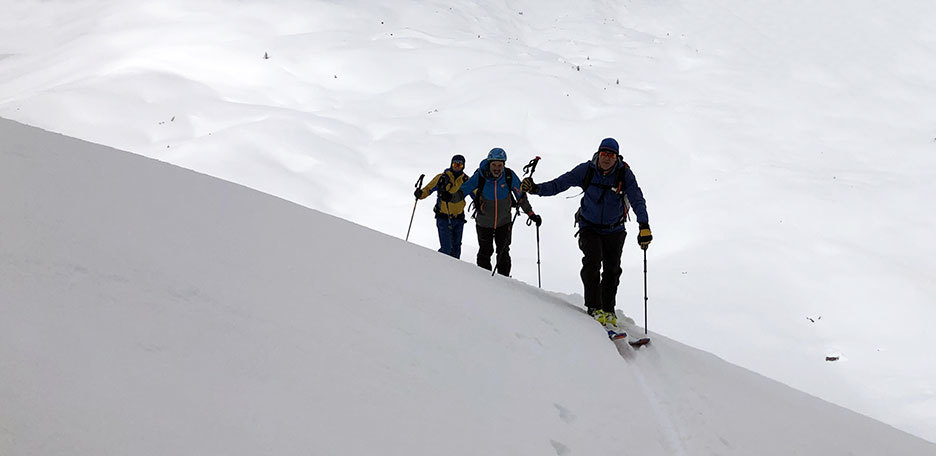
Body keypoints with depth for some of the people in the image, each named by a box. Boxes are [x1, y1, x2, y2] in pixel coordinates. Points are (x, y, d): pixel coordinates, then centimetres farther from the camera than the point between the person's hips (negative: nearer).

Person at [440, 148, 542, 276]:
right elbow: (463, 191, -17)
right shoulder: (480, 176, -21)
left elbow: (521, 197, -5)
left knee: (503, 253, -1)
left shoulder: (510, 176, -18)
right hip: (484, 223, 0)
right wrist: (451, 196, -37)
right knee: (485, 252, 9)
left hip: (504, 222, 0)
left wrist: (531, 215, -2)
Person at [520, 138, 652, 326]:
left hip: (614, 230, 1)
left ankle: (608, 310, 19)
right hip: (589, 227, -1)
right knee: (592, 261, -19)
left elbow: (637, 200, -23)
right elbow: (559, 184, -13)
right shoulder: (586, 170, -15)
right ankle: (594, 308, -14)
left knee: (612, 269, 4)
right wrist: (536, 189, -28)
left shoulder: (624, 174, -16)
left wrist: (644, 226, -37)